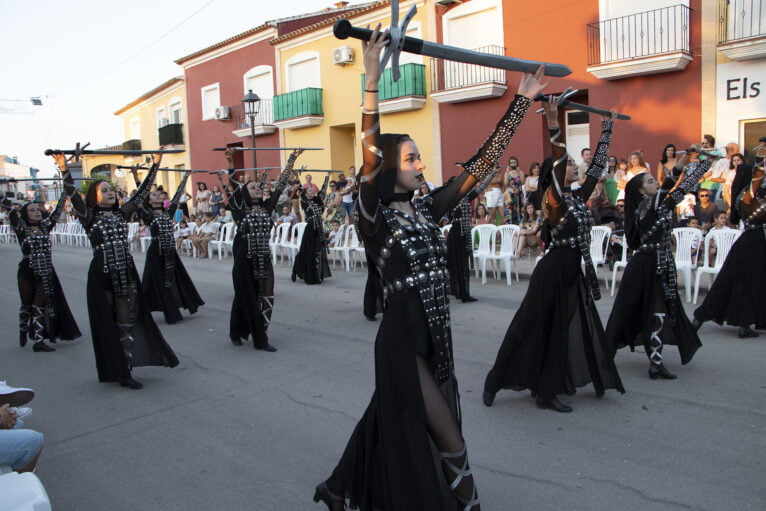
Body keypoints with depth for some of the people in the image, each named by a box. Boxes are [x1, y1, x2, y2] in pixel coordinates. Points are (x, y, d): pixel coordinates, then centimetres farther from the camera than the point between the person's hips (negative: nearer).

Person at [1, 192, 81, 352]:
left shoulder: (45, 227, 8)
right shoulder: (22, 229, -1)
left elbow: (57, 212, 5)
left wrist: (65, 193, 3)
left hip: (46, 273, 2)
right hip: (27, 273, -2)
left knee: (40, 306, 2)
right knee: (27, 305, 13)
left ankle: (38, 341, 4)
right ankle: (23, 331, 38)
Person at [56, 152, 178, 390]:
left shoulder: (122, 214, 10)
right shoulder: (90, 218, 0)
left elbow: (142, 192, 9)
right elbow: (73, 196, -14)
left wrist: (155, 164, 6)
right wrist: (64, 169, -26)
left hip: (127, 273, 4)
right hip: (102, 276, -3)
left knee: (128, 321, 3)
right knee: (107, 323, 4)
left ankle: (125, 371, 11)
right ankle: (113, 370, 13)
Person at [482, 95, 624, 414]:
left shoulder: (578, 198, 9)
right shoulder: (554, 199, -12)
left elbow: (597, 166, 18)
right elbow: (556, 158, -25)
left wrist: (607, 130, 22)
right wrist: (553, 122, -33)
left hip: (574, 272, 8)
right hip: (553, 271, -8)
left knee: (564, 330, 11)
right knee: (535, 328, -1)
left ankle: (548, 391, 21)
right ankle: (494, 383, 13)